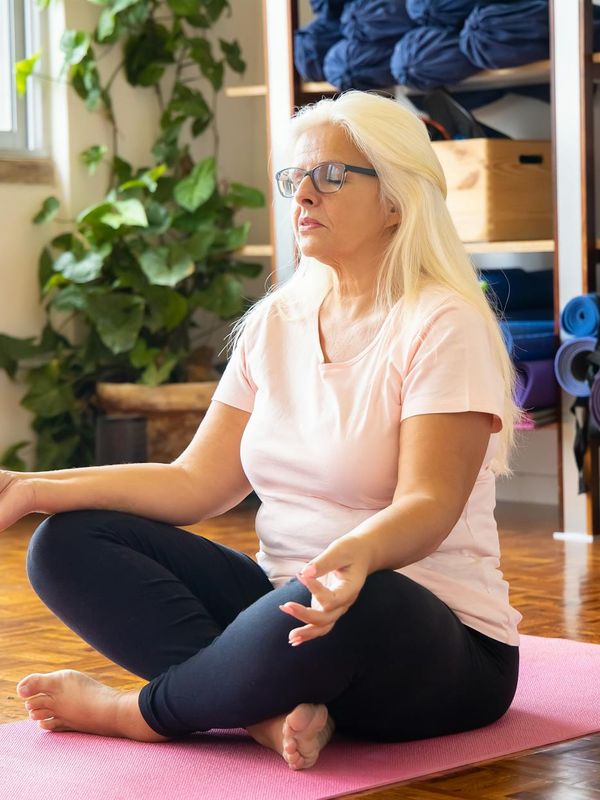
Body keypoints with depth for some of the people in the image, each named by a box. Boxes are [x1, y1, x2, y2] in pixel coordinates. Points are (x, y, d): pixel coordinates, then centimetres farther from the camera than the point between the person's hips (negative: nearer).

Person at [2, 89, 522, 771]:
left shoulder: (444, 325, -10)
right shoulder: (276, 323, 10)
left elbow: (429, 506, -21)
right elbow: (200, 481, 4)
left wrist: (357, 554, -45)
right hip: (290, 597, 7)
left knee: (336, 615, -42)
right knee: (68, 543, -8)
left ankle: (134, 712, -14)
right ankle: (270, 710, -26)